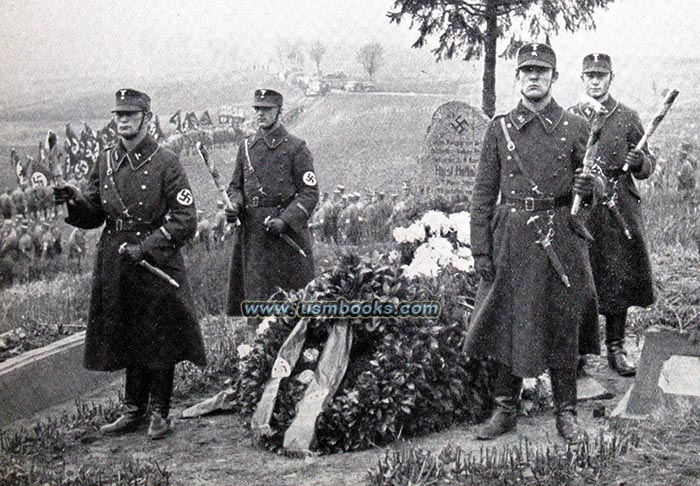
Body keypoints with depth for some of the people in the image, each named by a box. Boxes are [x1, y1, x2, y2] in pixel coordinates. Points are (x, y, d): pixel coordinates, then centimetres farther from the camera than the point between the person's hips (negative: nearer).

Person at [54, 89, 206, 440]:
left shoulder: (165, 163, -7)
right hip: (115, 266, 5)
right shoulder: (106, 161, 8)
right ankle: (133, 410, 26)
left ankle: (159, 413, 17)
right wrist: (75, 201, -10)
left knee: (161, 339, 3)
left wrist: (144, 248, -18)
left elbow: (185, 221, -10)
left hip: (158, 263, -5)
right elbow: (93, 215, 11)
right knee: (128, 339, 13)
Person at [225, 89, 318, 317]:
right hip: (251, 233, 4)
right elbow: (235, 186, 18)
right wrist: (235, 206, -4)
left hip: (287, 235, -4)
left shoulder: (296, 148, -3)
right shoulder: (246, 146, 12)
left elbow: (309, 193, -7)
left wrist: (285, 221, -19)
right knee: (255, 292, 6)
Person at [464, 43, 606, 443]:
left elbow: (595, 180, 11)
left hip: (561, 238, 0)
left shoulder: (575, 126, 5)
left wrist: (590, 184, -15)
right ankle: (506, 409, 20)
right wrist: (480, 249, -1)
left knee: (563, 325, 6)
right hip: (511, 238, 1)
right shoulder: (500, 128, 6)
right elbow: (484, 193, 5)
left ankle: (566, 413, 19)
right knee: (507, 323, 6)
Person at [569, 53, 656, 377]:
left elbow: (648, 167, 8)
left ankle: (616, 348, 14)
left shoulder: (627, 118, 7)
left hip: (620, 210, 0)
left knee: (619, 278, 3)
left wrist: (639, 162, -13)